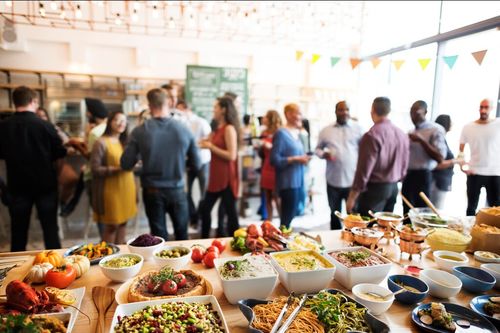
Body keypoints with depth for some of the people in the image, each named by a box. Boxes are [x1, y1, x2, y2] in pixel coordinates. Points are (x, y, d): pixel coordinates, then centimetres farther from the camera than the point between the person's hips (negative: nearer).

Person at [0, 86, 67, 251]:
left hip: (18, 185, 2)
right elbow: (59, 157, -6)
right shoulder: (45, 126, -13)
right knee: (50, 229, 8)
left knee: (18, 231, 14)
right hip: (45, 184, -2)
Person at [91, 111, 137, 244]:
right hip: (111, 189, -7)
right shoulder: (101, 143, -9)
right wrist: (116, 169, -22)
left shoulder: (125, 142, 14)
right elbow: (95, 169, -13)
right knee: (111, 225, 1)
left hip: (126, 188, 7)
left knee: (123, 222, 12)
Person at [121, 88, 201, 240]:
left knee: (160, 238, 14)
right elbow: (196, 164, -2)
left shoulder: (139, 131, -12)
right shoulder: (184, 129, -9)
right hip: (177, 190, 1)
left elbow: (126, 165, -7)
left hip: (152, 191, 0)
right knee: (182, 235, 20)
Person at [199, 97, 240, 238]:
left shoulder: (229, 129, -13)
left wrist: (211, 147, -15)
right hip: (216, 177, 9)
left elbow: (232, 155, -20)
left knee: (230, 212, 1)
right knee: (204, 209, 15)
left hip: (227, 178, -9)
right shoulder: (218, 129, 13)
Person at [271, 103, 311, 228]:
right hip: (288, 182, -9)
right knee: (287, 217, -4)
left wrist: (303, 158, 3)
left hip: (297, 181, 9)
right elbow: (275, 160, -17)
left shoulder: (296, 134, 15)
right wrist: (296, 159, -19)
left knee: (291, 215, 15)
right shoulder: (281, 133, -11)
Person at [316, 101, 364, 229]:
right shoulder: (326, 131, 7)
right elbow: (318, 149, 15)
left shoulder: (358, 128, 2)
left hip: (353, 180, -2)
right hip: (333, 181, 2)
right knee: (334, 214, 16)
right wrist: (324, 154, -8)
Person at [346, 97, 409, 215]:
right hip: (394, 187, 8)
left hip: (375, 188, -7)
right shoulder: (402, 134, 6)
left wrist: (352, 196, -12)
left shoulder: (372, 135, -17)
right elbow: (404, 166, 12)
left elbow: (364, 170, -18)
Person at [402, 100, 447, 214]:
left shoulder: (436, 130, -6)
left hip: (422, 176, -7)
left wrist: (421, 140, -19)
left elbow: (440, 158, -14)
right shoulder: (411, 131, 15)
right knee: (407, 213, 10)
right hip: (408, 175, 7)